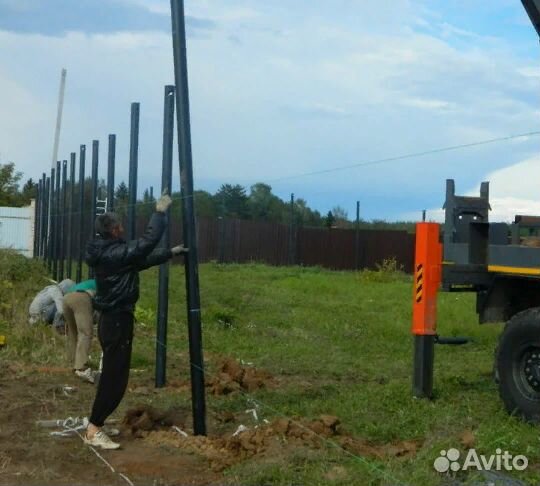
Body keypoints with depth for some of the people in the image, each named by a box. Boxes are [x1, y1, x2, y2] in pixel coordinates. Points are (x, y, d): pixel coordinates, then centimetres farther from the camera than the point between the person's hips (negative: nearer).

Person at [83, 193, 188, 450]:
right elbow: (148, 241, -22)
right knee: (114, 377, -6)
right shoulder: (116, 253, -19)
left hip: (112, 319, 10)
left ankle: (96, 424, 23)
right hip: (117, 321, -10)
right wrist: (160, 212, -11)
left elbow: (143, 259, 23)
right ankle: (94, 431, -1)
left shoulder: (108, 253, 12)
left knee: (112, 375, 17)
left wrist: (171, 253, 26)